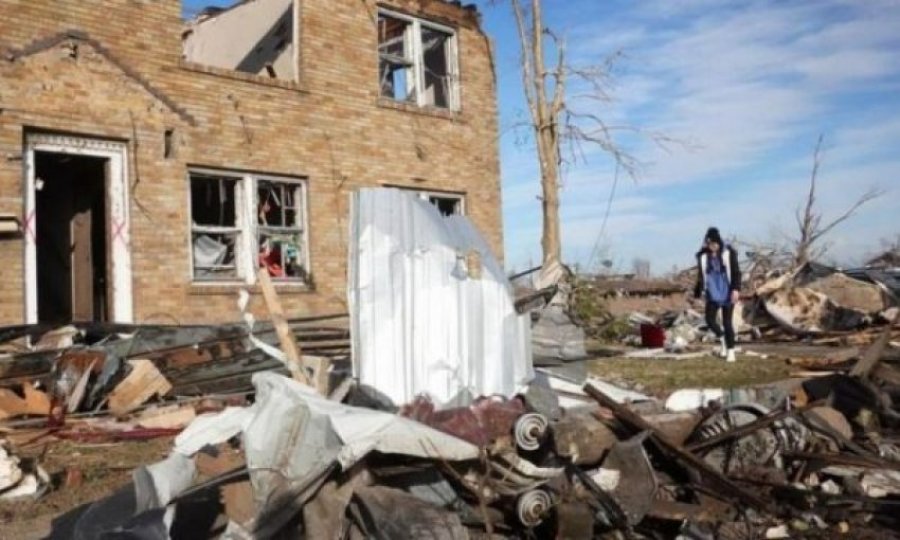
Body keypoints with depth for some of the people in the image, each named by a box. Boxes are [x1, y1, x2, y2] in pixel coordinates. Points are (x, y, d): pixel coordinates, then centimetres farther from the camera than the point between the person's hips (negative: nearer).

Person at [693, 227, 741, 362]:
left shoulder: (728, 253, -7)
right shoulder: (703, 256, 1)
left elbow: (736, 272, -7)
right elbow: (701, 276, 10)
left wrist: (736, 289, -18)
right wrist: (697, 293, 9)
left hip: (727, 293, -3)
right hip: (713, 294, 3)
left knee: (727, 322, -2)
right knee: (710, 320, -6)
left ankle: (731, 351, 11)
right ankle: (723, 339, 23)